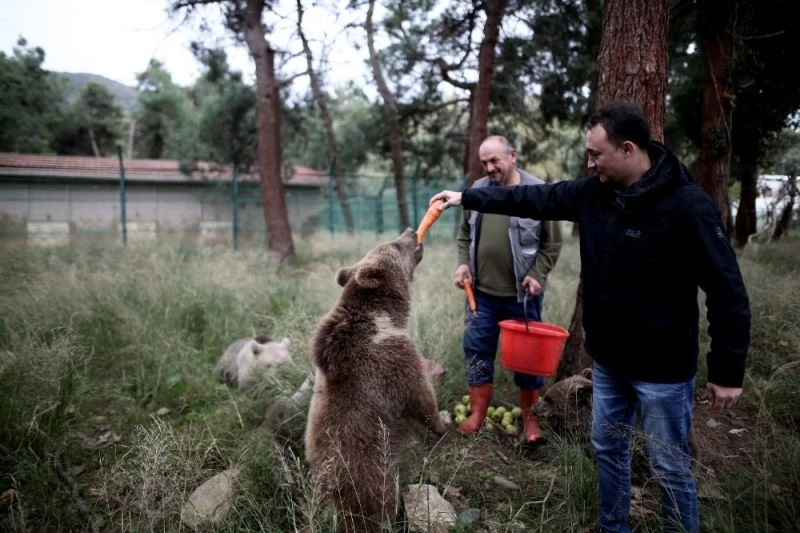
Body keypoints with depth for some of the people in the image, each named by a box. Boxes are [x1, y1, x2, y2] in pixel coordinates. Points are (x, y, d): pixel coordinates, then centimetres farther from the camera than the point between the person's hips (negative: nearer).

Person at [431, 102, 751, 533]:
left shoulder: (687, 205, -21)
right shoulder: (593, 192, -2)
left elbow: (727, 292, -19)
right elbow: (534, 199, 8)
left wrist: (727, 372, -16)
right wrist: (466, 198, 9)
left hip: (662, 368, -7)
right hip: (607, 359, 7)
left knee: (669, 468, 8)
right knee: (608, 448, 21)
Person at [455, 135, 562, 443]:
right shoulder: (477, 191, 4)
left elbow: (552, 243, -4)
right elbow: (465, 234, 14)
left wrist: (537, 275, -15)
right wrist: (463, 263, -1)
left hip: (522, 294, -3)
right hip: (481, 292, 4)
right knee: (477, 350, 9)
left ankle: (529, 416, 27)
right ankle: (478, 413, 24)